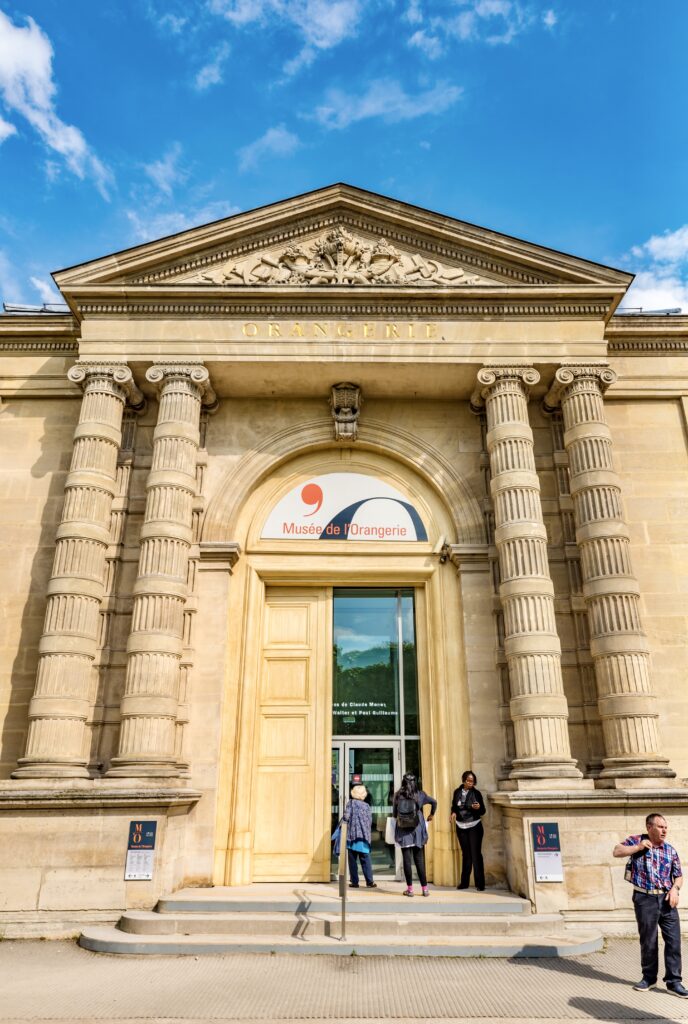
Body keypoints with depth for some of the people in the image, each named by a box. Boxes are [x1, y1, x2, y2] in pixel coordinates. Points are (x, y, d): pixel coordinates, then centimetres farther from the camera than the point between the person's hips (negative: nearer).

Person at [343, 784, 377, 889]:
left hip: (352, 835, -3)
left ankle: (354, 882, 5)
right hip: (364, 836, 3)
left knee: (352, 860, 5)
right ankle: (370, 882, 6)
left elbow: (346, 817, -13)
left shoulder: (351, 803, -2)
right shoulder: (367, 805, 9)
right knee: (366, 860, 8)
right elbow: (370, 822, 10)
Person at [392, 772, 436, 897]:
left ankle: (410, 888, 6)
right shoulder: (419, 794, -1)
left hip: (403, 831, 0)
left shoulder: (398, 795, -1)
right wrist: (431, 814, 15)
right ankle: (424, 888, 7)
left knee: (407, 859, 4)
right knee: (419, 859, 7)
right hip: (417, 830, 0)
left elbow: (394, 813, 6)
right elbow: (434, 801, 0)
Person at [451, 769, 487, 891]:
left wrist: (478, 807, -25)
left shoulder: (476, 793, -6)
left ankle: (480, 884, 2)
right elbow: (454, 806, 13)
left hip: (474, 827, -3)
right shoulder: (457, 792, 1)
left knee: (476, 854, -5)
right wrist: (453, 813, -8)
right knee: (465, 854, 11)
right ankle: (464, 882, 19)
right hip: (461, 827, 3)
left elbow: (483, 811, -4)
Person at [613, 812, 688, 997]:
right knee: (648, 941, 7)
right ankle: (649, 978, 24)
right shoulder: (636, 840, -2)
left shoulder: (670, 850, 6)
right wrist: (638, 847, -15)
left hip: (666, 899, 3)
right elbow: (616, 851, -9)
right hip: (645, 899, -2)